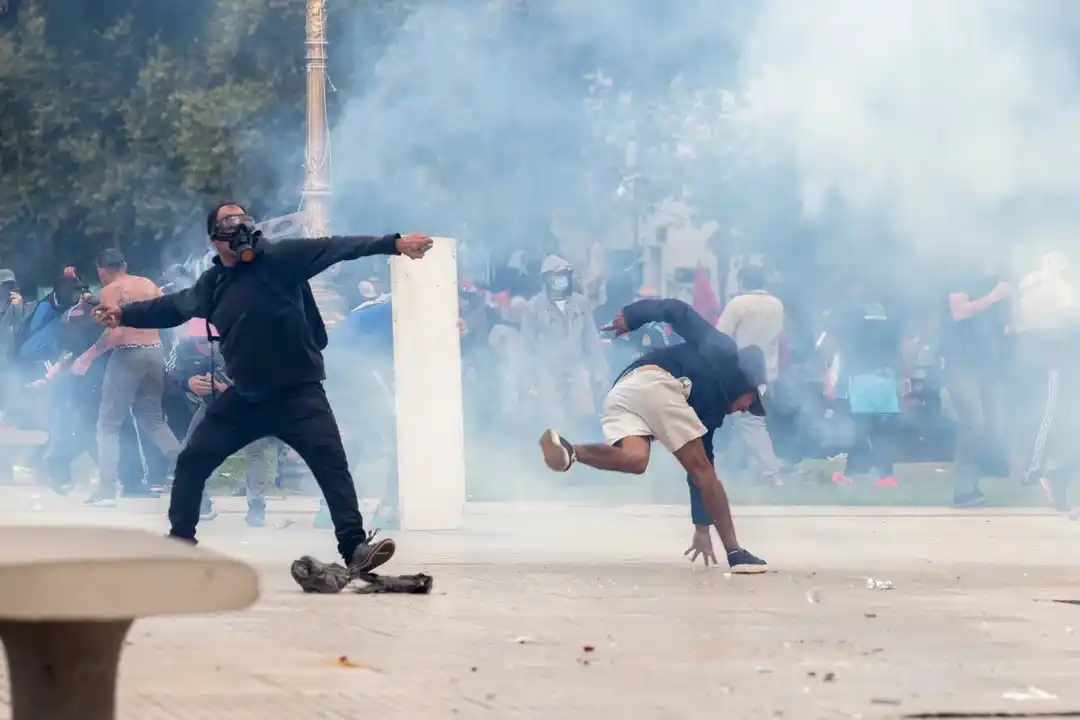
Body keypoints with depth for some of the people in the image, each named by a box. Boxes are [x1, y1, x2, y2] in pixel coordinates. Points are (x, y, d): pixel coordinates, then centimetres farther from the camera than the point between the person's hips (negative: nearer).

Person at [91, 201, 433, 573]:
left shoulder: (278, 258, -11)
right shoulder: (211, 284, 5)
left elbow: (332, 248, -20)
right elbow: (174, 306, 24)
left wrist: (393, 244, -28)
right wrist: (125, 314, 32)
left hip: (298, 392, -5)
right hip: (245, 396, 5)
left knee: (331, 461, -21)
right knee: (191, 460, 6)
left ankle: (354, 547, -22)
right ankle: (180, 539, 23)